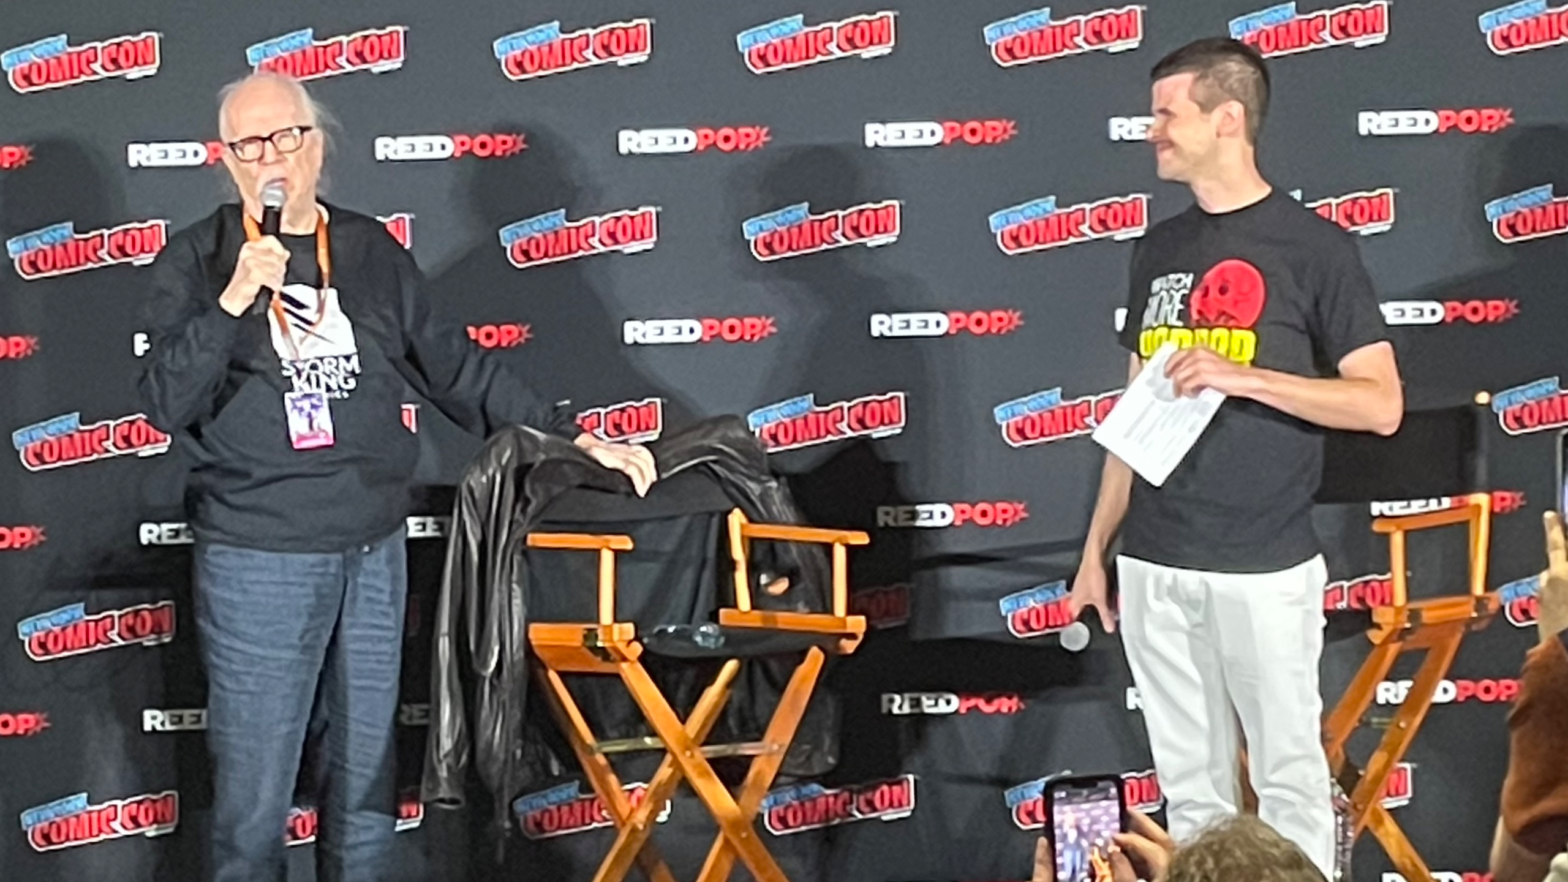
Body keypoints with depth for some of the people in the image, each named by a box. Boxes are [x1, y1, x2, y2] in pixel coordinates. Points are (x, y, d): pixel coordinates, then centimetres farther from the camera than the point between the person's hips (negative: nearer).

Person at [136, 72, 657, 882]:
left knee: (367, 775, 12)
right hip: (256, 563, -4)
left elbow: (452, 367, 13)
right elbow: (167, 405, -11)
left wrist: (574, 438, 10)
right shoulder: (195, 262, -2)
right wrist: (235, 300, -23)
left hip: (374, 555, 4)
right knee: (253, 793, 0)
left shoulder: (371, 250, 8)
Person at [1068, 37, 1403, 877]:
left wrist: (1244, 376, -20)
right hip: (1153, 566, 5)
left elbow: (1381, 404, -10)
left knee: (1287, 776, 3)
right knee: (1189, 785, 11)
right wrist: (1097, 546, 13)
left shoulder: (1312, 245, -6)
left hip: (1263, 568, -5)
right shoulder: (1159, 248, 11)